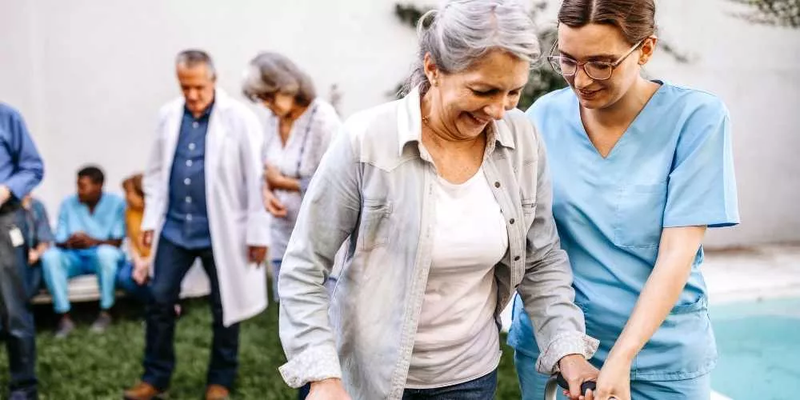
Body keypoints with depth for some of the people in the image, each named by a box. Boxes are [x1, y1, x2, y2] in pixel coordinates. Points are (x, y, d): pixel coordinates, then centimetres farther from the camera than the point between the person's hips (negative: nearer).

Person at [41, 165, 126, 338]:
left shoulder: (116, 203, -6)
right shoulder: (68, 204, 1)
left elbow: (117, 242, -10)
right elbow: (59, 242, -1)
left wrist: (94, 241, -29)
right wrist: (69, 243, -25)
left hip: (102, 257, -3)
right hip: (75, 257, 3)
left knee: (106, 252, -38)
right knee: (50, 255, -28)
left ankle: (105, 312, -20)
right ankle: (64, 317, -24)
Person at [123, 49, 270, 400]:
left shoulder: (239, 118, -11)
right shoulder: (168, 115, 4)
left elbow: (256, 179, -11)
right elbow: (156, 171, 12)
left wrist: (258, 232, -10)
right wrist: (151, 219, 8)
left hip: (221, 231, -4)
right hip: (175, 227, 4)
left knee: (224, 307, 10)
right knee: (159, 300, 7)